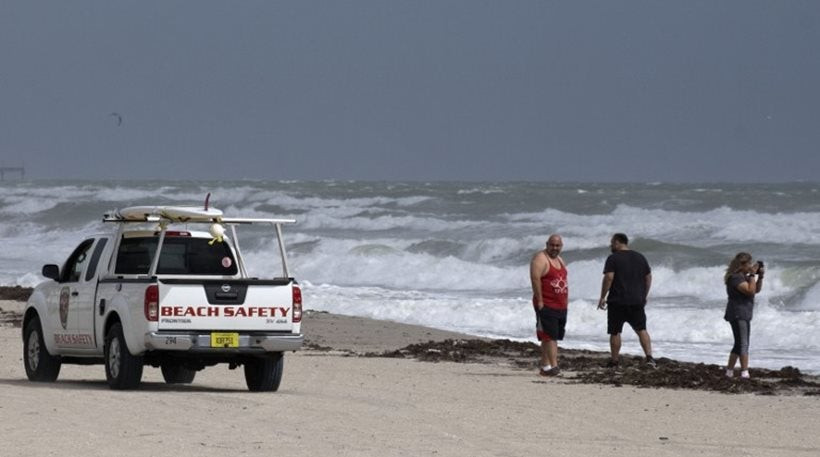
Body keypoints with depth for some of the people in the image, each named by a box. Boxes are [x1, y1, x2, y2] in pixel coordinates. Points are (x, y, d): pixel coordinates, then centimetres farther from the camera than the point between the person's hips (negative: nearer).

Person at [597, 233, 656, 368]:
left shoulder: (613, 258, -7)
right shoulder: (640, 257, 10)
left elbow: (608, 278, -16)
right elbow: (648, 278, 12)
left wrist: (602, 297, -9)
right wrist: (644, 296, 21)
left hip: (617, 301, -4)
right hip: (637, 301, 4)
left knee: (615, 332, 5)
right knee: (641, 330, 8)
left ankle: (614, 361, 8)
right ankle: (649, 357, -7)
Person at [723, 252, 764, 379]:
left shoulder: (744, 277, 14)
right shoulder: (736, 278, -16)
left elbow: (757, 290, 20)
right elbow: (750, 291, -24)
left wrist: (760, 276, 8)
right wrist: (752, 275, -19)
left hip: (744, 315, 11)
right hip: (738, 315, -11)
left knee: (739, 345, 15)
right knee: (743, 345, -14)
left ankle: (729, 371, 20)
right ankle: (744, 373, -19)